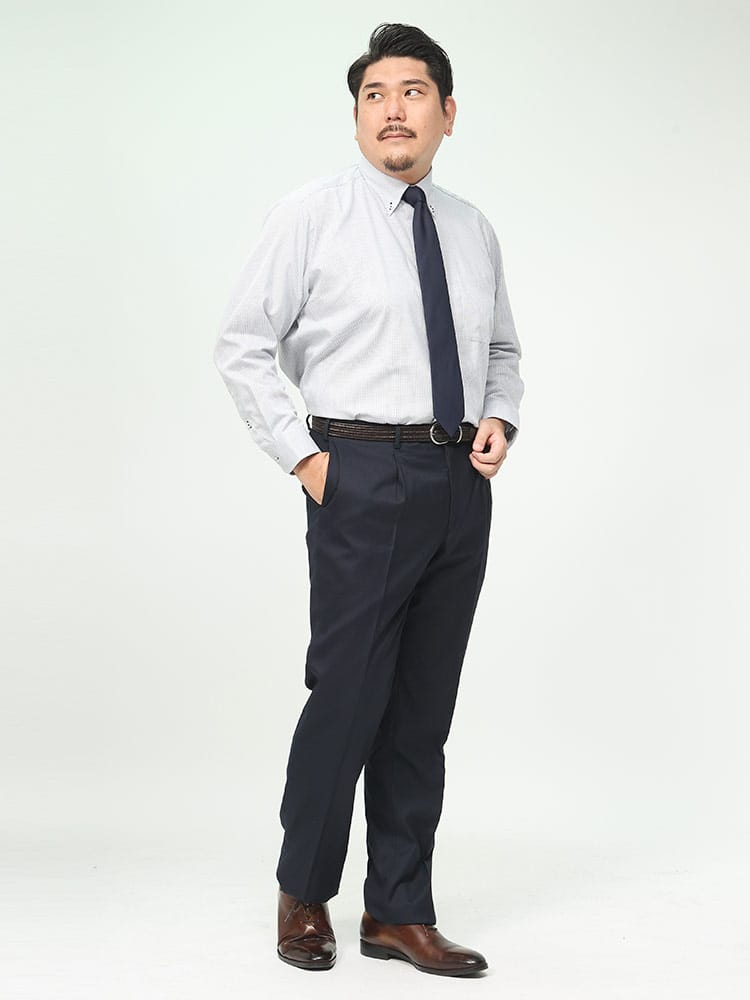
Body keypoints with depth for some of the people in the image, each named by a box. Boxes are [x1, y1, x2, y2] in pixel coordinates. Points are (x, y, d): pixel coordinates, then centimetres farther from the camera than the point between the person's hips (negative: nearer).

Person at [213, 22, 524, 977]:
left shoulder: (473, 231, 13)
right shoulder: (311, 215, -2)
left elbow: (502, 349, 24)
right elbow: (242, 345, -3)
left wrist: (501, 418, 5)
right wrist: (301, 457, -8)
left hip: (461, 483, 5)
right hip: (365, 477, -5)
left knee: (424, 711, 9)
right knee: (348, 694, -3)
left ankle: (399, 913, 21)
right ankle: (303, 895, 19)